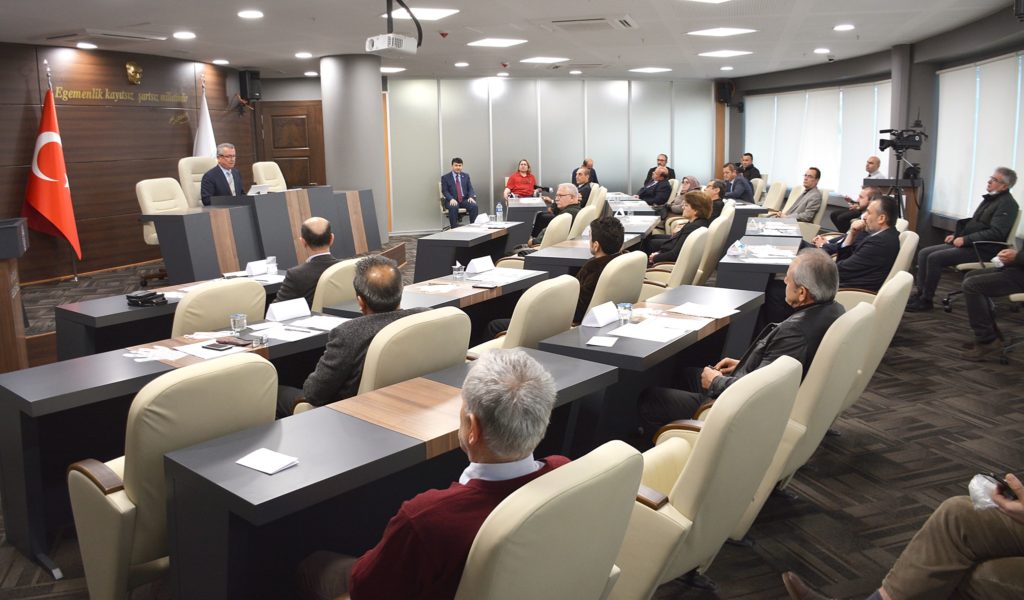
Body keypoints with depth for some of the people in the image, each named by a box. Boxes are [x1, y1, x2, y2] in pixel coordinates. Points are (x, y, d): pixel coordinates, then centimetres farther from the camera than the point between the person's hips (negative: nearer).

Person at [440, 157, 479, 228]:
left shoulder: (466, 176, 16)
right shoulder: (445, 177, 6)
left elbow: (470, 188, 11)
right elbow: (444, 191, -1)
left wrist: (471, 197, -12)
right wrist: (451, 199, -21)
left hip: (465, 200, 3)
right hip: (453, 201, -3)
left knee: (475, 206, -28)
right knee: (453, 207, -38)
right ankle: (454, 229, -31)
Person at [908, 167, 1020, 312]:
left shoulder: (1007, 204, -10)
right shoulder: (990, 199, 18)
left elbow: (996, 233, -21)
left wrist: (965, 239, -21)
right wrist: (956, 235, 11)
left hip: (982, 250, -10)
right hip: (967, 244, 10)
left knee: (934, 258, -24)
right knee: (923, 253, -4)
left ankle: (926, 300, -14)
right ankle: (920, 293, -5)